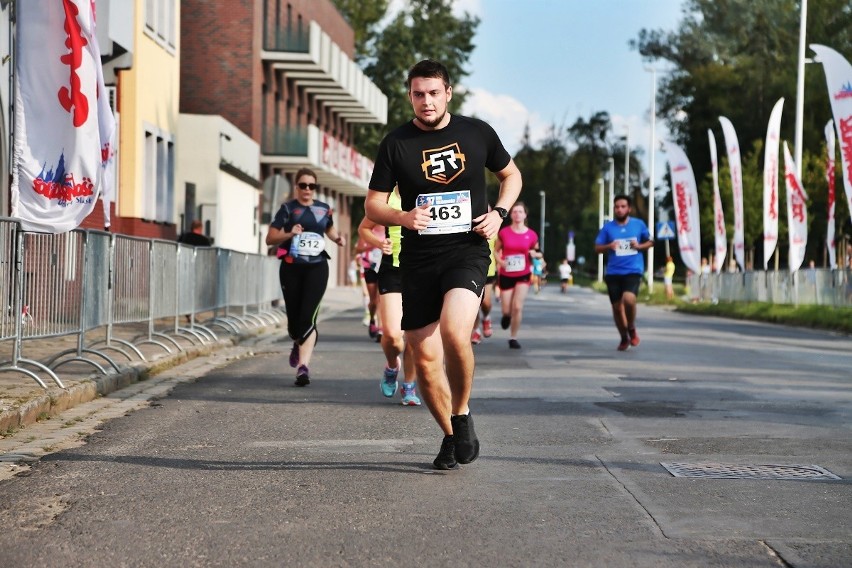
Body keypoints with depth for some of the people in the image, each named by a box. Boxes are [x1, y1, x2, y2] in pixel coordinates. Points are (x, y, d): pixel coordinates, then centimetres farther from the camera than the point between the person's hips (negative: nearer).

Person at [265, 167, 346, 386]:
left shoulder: (323, 209, 9)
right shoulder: (288, 209, 1)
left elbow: (330, 230, 29)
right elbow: (270, 238, -1)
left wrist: (338, 238, 8)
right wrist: (289, 234, -18)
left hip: (316, 268, 0)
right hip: (291, 268, 0)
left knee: (308, 317, -14)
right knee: (294, 317, 7)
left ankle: (303, 367, -17)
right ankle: (298, 344, 43)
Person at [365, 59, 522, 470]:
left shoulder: (477, 133, 4)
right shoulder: (396, 144, 2)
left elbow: (511, 175, 20)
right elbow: (372, 205, 5)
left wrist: (499, 213, 1)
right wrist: (404, 217, -17)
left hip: (467, 251, -2)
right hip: (418, 260, 2)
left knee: (454, 332, -28)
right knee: (424, 357, 2)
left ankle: (462, 415, -4)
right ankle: (450, 437, 24)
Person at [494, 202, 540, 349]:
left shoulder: (531, 235, -2)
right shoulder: (504, 233, -5)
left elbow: (538, 253, 11)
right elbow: (495, 250, 6)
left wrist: (535, 254, -11)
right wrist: (500, 261, -13)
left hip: (523, 276, 0)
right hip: (506, 275, 0)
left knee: (517, 307, -13)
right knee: (507, 311, 2)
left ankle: (513, 338, 3)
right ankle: (506, 315, 41)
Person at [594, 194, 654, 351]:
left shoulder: (639, 224, 3)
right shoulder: (607, 227, 3)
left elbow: (650, 242, 14)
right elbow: (597, 248, 6)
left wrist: (639, 246, -7)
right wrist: (609, 247, -14)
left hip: (633, 270, -2)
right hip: (613, 272, 2)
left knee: (629, 299, -25)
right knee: (617, 307, 6)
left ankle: (632, 329, 2)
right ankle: (624, 338, 26)